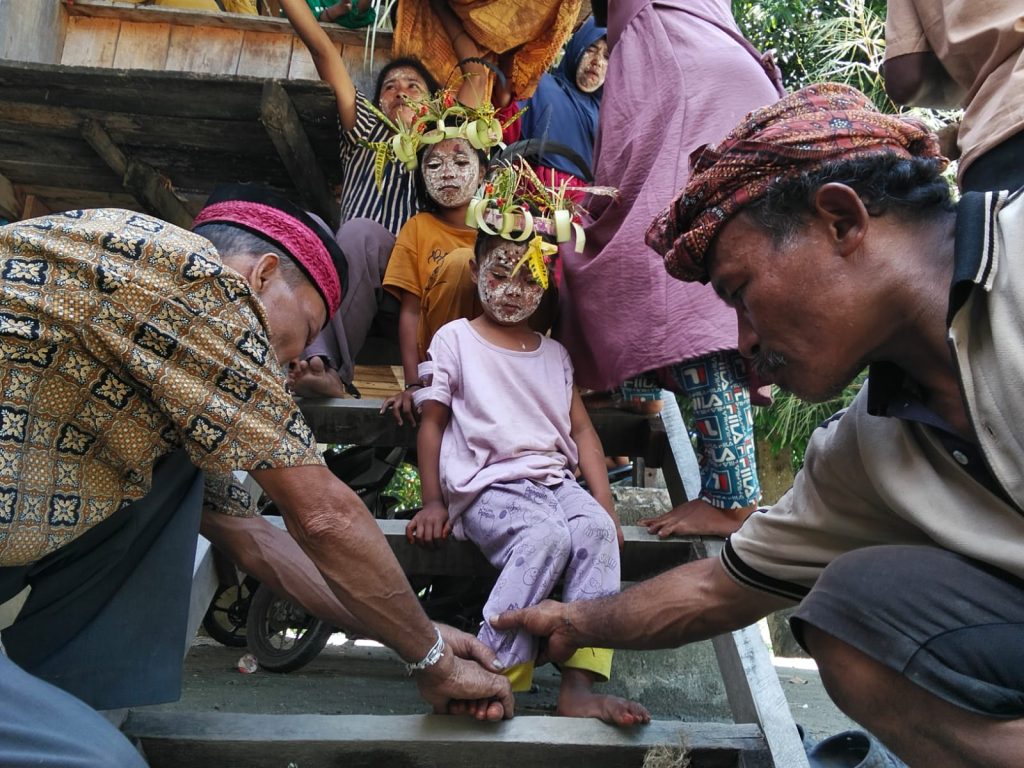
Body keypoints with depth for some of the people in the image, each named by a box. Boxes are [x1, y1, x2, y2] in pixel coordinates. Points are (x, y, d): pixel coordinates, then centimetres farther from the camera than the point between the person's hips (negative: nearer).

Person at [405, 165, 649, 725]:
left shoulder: (554, 354, 20)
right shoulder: (455, 339, 8)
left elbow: (581, 428, 16)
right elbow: (431, 422, 6)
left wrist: (605, 501, 3)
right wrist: (432, 501, -3)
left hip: (555, 479, 4)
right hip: (486, 484, -4)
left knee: (597, 529, -27)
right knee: (547, 536, -33)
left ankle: (579, 683, -31)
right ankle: (499, 674, -25)